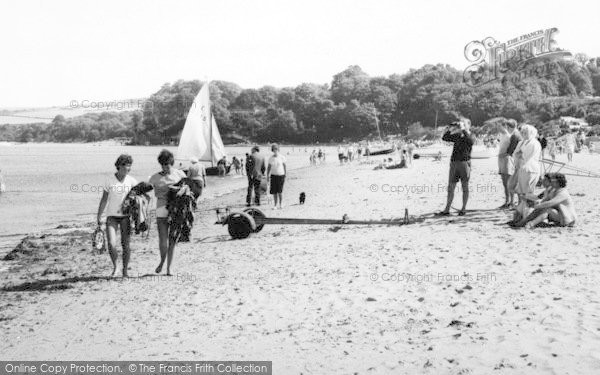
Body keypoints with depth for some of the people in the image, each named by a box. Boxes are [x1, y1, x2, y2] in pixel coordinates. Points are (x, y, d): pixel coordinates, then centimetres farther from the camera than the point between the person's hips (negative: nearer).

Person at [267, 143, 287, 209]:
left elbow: (285, 166, -1)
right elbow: (269, 167, 9)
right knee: (274, 191, 0)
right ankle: (276, 205, 9)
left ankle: (281, 204, 8)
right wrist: (267, 176, 1)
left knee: (280, 191, -8)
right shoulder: (271, 158, 3)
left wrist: (285, 176, -4)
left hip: (281, 175, -3)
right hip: (273, 175, 3)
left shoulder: (282, 157, -5)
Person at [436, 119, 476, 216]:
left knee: (465, 187, 3)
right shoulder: (457, 135, 14)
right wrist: (450, 128, 2)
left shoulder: (471, 136, 0)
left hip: (464, 163, -5)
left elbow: (470, 141, -23)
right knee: (450, 187, 4)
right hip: (453, 163, 5)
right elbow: (445, 138, 12)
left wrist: (463, 129, -21)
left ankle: (463, 209, 11)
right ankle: (446, 210, 7)